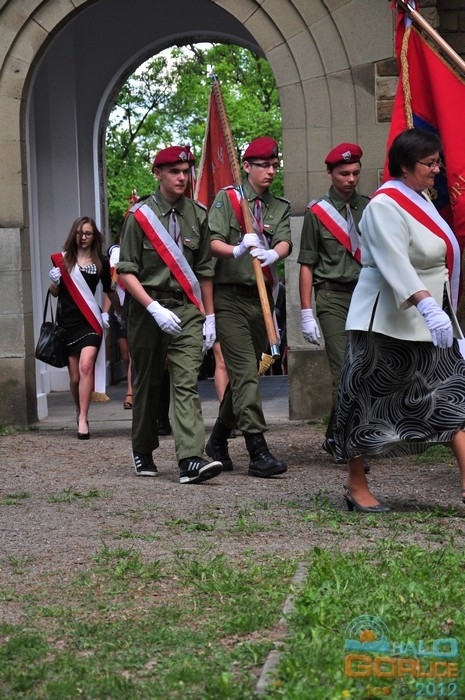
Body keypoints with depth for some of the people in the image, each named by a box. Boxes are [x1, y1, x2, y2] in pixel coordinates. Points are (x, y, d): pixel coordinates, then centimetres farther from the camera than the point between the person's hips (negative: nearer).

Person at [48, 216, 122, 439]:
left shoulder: (101, 262, 5)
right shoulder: (63, 259, 6)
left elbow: (110, 291, 19)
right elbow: (54, 292, 13)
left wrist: (122, 312, 28)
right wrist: (54, 282, -8)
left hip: (90, 322, -1)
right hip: (67, 322, 1)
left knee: (86, 366, -21)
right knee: (75, 376, 4)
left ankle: (83, 419, -22)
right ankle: (80, 412, 28)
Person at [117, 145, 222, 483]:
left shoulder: (198, 215, 8)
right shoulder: (140, 215, -3)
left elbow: (205, 271, 14)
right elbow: (126, 271, -6)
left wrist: (209, 316, 10)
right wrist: (155, 309, -16)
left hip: (187, 309, 2)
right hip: (148, 309, -1)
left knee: (187, 382, -11)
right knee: (147, 383, 9)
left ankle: (191, 459, -21)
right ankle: (143, 452, 27)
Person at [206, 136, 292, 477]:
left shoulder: (280, 207, 13)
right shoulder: (227, 198, 1)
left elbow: (285, 242, -5)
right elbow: (213, 241, -11)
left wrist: (273, 253, -29)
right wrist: (237, 251, -32)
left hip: (263, 296, 5)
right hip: (230, 296, -5)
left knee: (244, 373, 12)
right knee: (245, 372, -12)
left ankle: (218, 440, 27)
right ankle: (258, 451, -15)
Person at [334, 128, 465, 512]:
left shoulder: (421, 199, 14)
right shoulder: (385, 206, -16)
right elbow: (395, 263, -29)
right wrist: (428, 307, -40)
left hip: (431, 319, 9)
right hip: (388, 321, -9)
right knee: (370, 401, 3)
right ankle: (357, 486, 15)